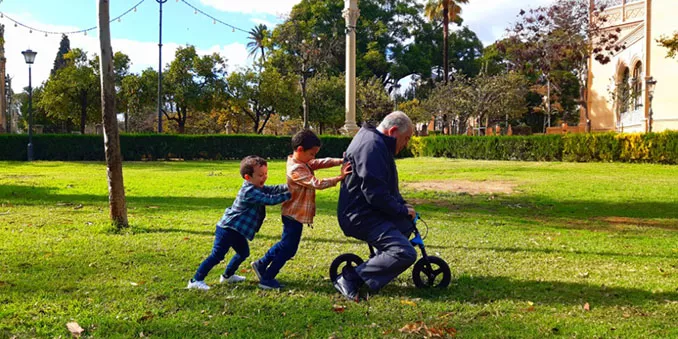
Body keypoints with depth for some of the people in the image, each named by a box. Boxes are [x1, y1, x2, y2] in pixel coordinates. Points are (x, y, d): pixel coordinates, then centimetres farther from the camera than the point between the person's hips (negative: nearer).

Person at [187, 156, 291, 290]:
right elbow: (270, 199, -30)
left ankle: (228, 275, 38)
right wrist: (289, 195, -27)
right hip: (228, 229, -10)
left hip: (237, 230, 11)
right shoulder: (250, 192, -25)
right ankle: (196, 280, -2)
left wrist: (289, 186, -10)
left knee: (243, 253, 21)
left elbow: (273, 189, 4)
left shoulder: (257, 187, 6)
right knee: (217, 255, -9)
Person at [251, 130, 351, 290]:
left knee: (286, 244, 22)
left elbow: (322, 163, 5)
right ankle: (266, 279, 9)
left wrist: (340, 161, -10)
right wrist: (339, 177, -33)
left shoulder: (303, 163, 7)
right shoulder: (296, 169, -24)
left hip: (294, 214, 10)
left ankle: (261, 264, 33)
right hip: (295, 215, -10)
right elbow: (317, 184, -31)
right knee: (288, 248, 0)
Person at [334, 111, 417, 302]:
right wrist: (402, 210, -14)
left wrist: (403, 205, 13)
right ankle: (351, 278, -14)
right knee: (405, 254, -21)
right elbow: (375, 192, -27)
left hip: (367, 212, 11)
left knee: (407, 224, 30)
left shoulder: (377, 143, 16)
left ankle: (378, 262, 26)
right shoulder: (372, 146, -20)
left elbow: (386, 186, 25)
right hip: (362, 217, -11)